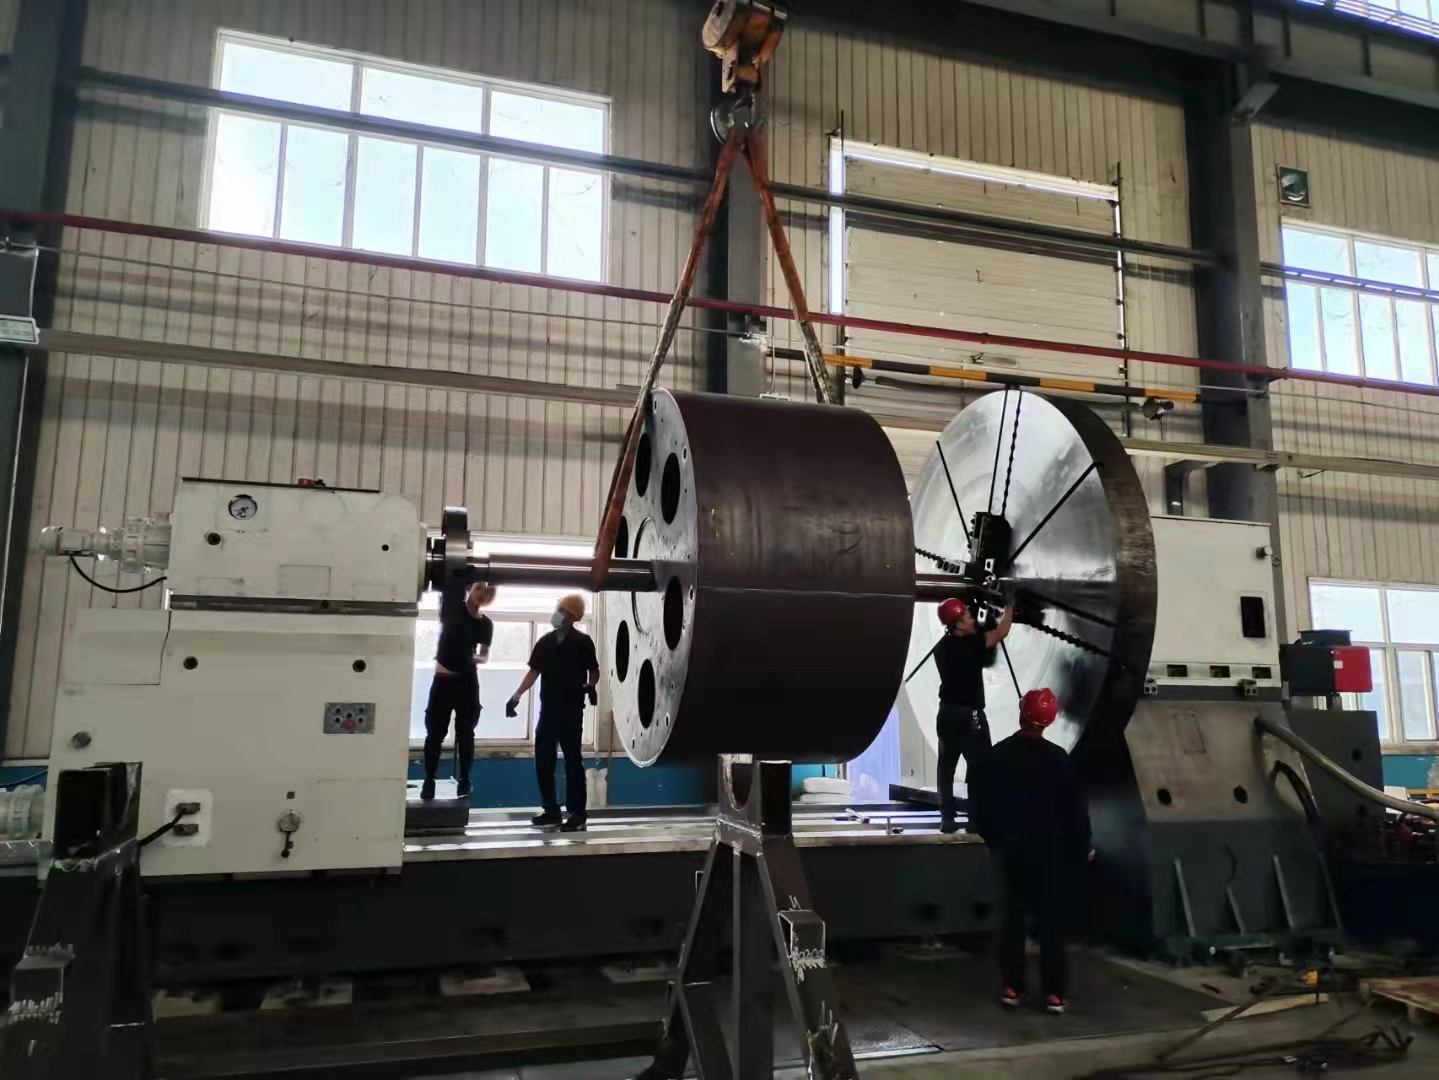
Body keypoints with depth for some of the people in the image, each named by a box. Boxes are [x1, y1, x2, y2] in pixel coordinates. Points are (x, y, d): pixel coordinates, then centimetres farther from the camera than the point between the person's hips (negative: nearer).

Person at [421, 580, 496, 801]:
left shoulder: (486, 624, 5)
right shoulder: (452, 608, -2)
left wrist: (476, 658, -6)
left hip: (468, 681, 2)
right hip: (443, 679, -2)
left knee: (465, 733, 5)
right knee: (435, 732, 0)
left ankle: (464, 779, 16)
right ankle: (429, 779, 11)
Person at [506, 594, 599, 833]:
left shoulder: (582, 641, -4)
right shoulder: (545, 642, 10)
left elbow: (594, 670, 1)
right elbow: (534, 672, 13)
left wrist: (590, 686, -18)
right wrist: (517, 696, 6)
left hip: (571, 710, -6)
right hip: (548, 709, 6)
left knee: (572, 761, -3)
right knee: (543, 761, 7)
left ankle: (577, 815, 2)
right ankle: (551, 811, 18)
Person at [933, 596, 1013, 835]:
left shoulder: (943, 646, 7)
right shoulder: (968, 645, -17)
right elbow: (1001, 633, -16)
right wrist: (1009, 605, -4)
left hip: (947, 713, 7)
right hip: (968, 715, -7)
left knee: (946, 767, 9)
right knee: (979, 767, 0)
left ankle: (947, 818, 10)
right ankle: (977, 818, 0)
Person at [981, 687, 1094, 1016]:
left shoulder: (997, 755, -1)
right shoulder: (1056, 757, -12)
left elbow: (986, 803, 6)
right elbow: (1075, 805, -7)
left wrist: (993, 839, 18)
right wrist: (1083, 845, 4)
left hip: (1009, 846, 3)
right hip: (1049, 847, -3)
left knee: (1011, 917, 10)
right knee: (1051, 921, 3)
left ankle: (1012, 987, 12)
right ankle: (1055, 993, 4)